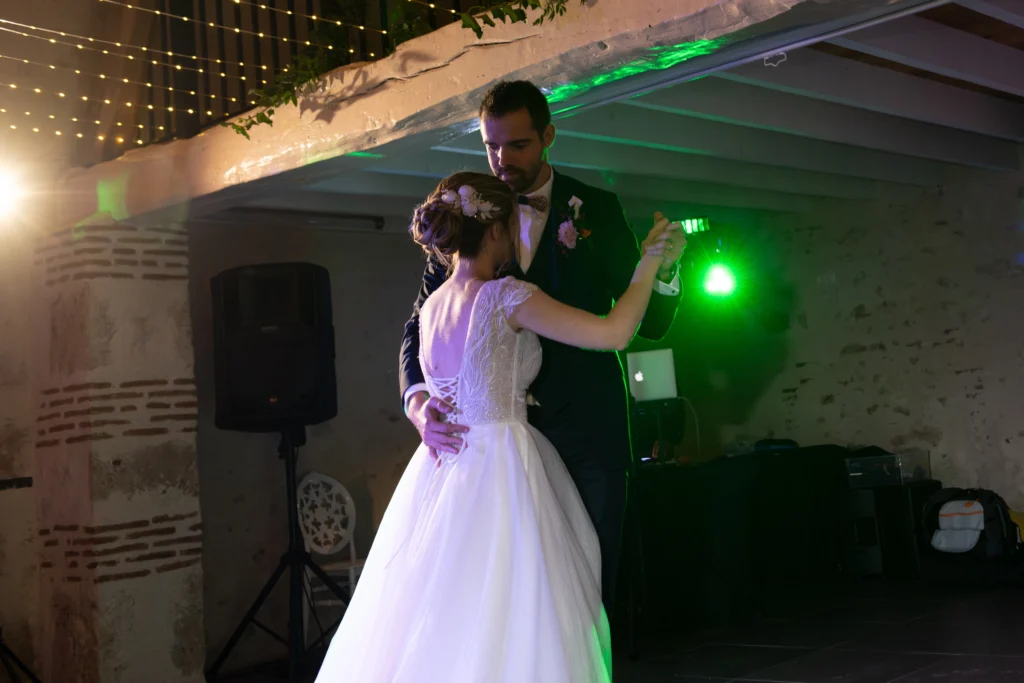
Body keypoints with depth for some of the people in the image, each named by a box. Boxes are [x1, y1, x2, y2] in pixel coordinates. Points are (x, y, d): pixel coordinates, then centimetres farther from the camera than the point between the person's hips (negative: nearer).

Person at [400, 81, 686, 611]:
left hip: (586, 433, 0)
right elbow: (420, 325, 5)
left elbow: (650, 323, 6)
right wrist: (418, 402, -14)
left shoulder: (597, 211, 6)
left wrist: (663, 269, -15)